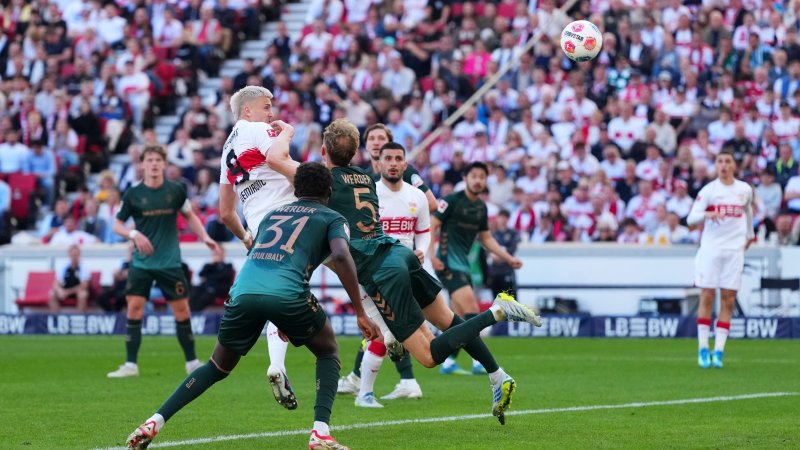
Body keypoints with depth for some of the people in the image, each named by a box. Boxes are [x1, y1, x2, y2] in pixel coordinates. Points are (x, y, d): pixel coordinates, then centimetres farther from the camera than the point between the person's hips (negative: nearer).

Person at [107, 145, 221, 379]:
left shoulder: (176, 190, 0)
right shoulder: (133, 194, -3)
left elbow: (189, 216, 14)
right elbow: (117, 225, 4)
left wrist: (205, 237, 1)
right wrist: (134, 234, -16)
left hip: (170, 262, 1)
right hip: (141, 263, -1)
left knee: (181, 310, 2)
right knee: (134, 307, -8)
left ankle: (192, 363, 15)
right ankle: (130, 365, -1)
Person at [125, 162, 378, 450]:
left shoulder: (272, 214, 33)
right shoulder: (332, 219, 19)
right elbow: (341, 256, -1)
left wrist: (277, 322, 45)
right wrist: (361, 313, -1)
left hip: (243, 291, 4)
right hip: (287, 293, -4)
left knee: (218, 367, 24)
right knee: (328, 353, 21)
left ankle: (153, 423, 13)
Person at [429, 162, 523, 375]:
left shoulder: (481, 208, 13)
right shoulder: (452, 201, -9)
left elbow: (486, 238, 22)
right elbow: (432, 225, -11)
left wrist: (508, 258, 16)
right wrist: (432, 254, -21)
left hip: (462, 264, 8)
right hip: (448, 262, -8)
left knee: (461, 317, 6)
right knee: (471, 308, -18)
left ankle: (448, 363, 13)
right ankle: (479, 362, -19)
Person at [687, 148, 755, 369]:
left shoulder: (745, 190, 6)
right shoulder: (709, 190, -2)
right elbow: (691, 218, -10)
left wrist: (749, 235, 28)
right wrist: (707, 214, -29)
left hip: (734, 250, 2)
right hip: (710, 249, -2)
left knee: (728, 300, -2)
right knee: (707, 297, -4)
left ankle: (718, 351, -1)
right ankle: (703, 349, 1)